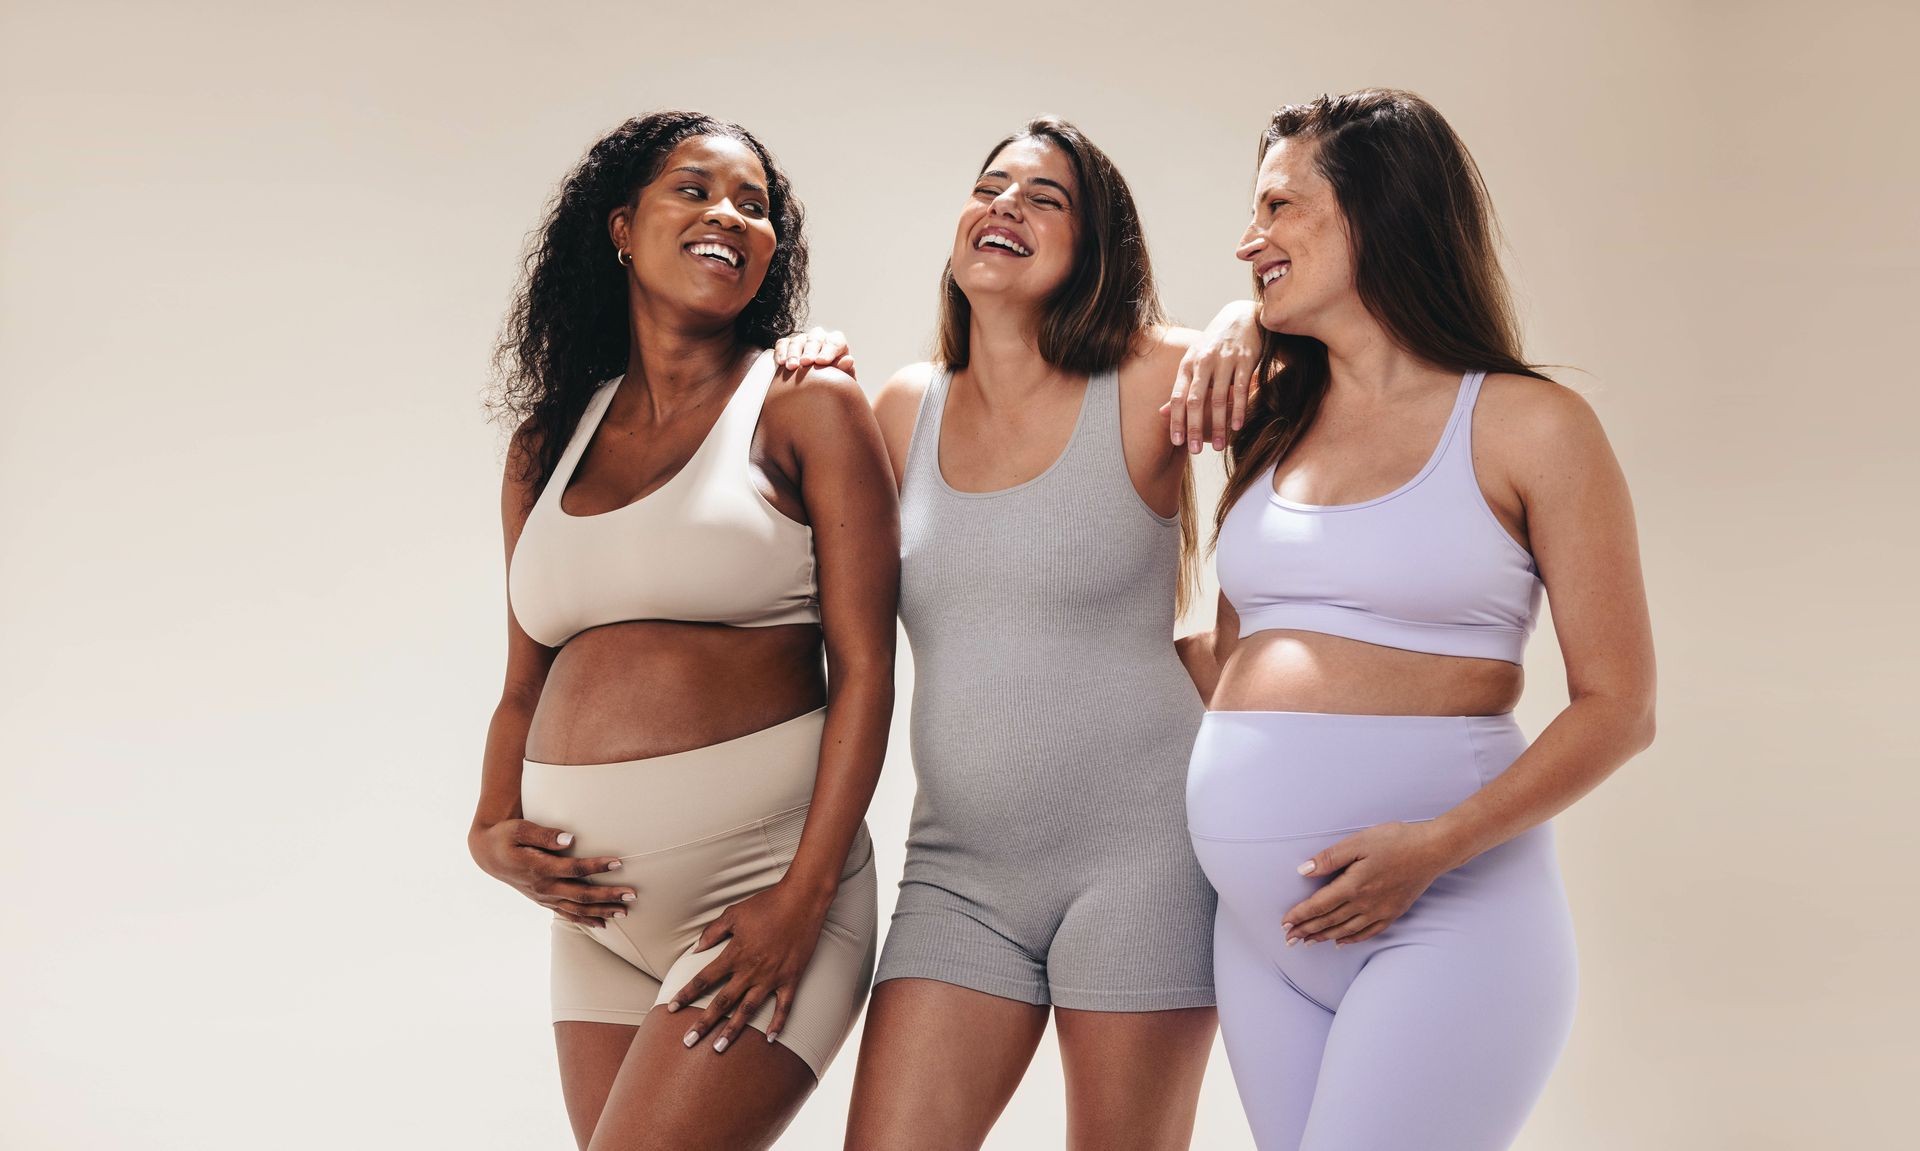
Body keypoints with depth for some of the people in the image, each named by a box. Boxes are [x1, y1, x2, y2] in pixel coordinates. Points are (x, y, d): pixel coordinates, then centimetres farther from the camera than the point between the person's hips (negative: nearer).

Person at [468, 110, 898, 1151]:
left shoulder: (804, 407, -1)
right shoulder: (550, 442, 12)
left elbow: (863, 669, -7)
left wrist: (803, 899, -15)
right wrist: (491, 831, -1)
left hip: (763, 872, -5)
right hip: (600, 906, 5)